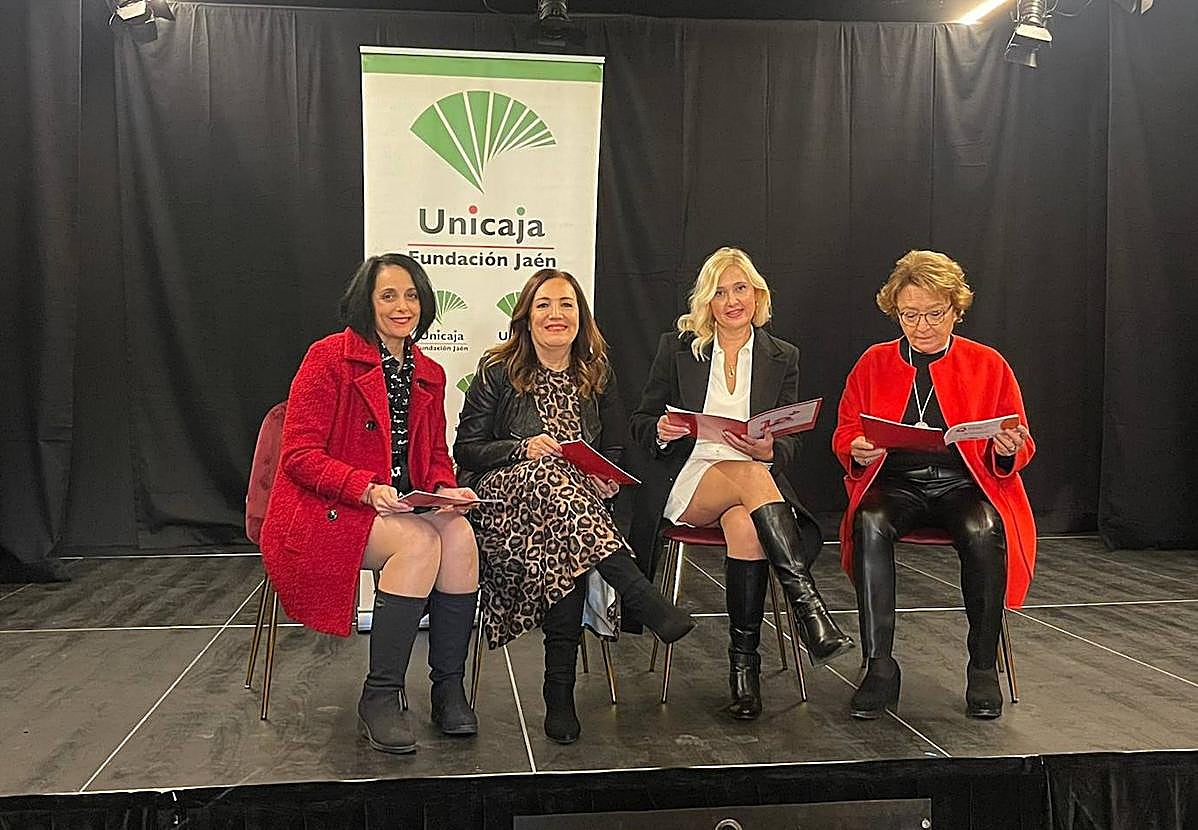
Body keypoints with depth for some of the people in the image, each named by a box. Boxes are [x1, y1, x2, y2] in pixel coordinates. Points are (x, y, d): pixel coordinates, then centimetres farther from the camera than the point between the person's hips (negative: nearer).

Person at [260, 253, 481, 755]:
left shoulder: (429, 375, 14)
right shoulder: (329, 358, -7)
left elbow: (436, 456, 18)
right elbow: (299, 455, -12)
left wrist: (444, 488, -6)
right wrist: (367, 488, -26)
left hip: (399, 505, 6)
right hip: (324, 511, -6)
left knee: (459, 535, -26)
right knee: (420, 542, -32)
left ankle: (449, 686, -14)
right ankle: (380, 697, -22)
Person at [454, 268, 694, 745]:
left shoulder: (597, 375, 14)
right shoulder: (497, 372, 5)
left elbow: (614, 451, 18)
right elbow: (465, 450, 2)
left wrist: (608, 476, -6)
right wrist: (523, 448, -14)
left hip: (579, 495, 2)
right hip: (503, 497, -2)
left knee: (563, 548, -35)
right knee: (549, 478, -38)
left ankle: (560, 691, -29)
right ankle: (647, 602, -44)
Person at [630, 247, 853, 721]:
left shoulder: (782, 358, 14)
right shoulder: (677, 348, 11)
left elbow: (792, 444, 10)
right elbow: (640, 425, 11)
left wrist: (768, 449, -14)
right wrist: (662, 432, -13)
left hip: (756, 476, 1)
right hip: (686, 482, -1)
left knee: (745, 525, -36)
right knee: (751, 478, -36)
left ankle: (744, 663, -30)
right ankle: (808, 606, -44)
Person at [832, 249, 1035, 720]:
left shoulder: (988, 364, 10)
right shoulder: (874, 363, 12)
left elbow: (1019, 446, 10)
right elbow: (844, 434, 12)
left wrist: (1008, 450, -14)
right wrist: (858, 451, -12)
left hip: (964, 484, 0)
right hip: (895, 484, 1)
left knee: (984, 531, -34)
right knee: (870, 524, -33)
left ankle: (983, 666, -18)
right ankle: (879, 667, -30)